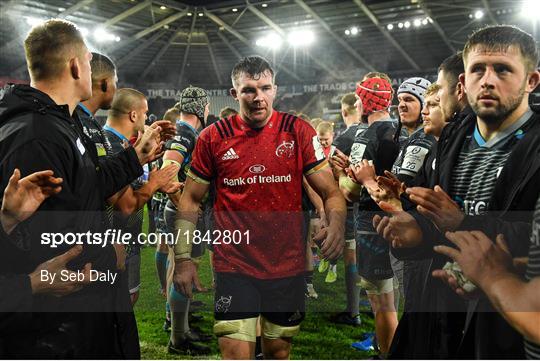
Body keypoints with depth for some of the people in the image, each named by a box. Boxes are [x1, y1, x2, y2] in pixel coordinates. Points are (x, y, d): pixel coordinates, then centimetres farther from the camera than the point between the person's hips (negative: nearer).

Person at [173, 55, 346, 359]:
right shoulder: (213, 138, -2)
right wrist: (183, 258, 0)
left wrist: (336, 225, -24)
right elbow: (191, 200, 5)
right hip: (234, 268, -1)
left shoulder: (298, 132, -3)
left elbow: (330, 191, -3)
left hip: (288, 267, 1)